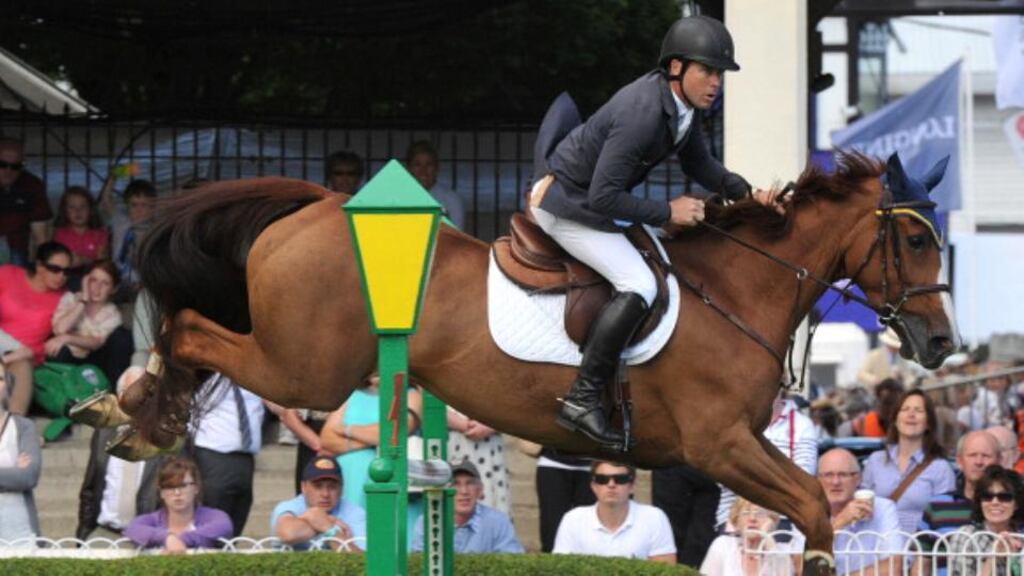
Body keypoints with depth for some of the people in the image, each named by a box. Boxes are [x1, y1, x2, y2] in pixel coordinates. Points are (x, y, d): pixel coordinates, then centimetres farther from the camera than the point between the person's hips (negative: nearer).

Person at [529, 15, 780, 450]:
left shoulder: (683, 102, -2)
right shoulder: (643, 113, -32)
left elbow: (699, 165, 13)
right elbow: (603, 198, -32)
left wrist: (746, 193, -2)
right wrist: (667, 212, -25)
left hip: (592, 198, 11)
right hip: (567, 206, -11)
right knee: (639, 286, -23)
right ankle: (582, 400, -22)